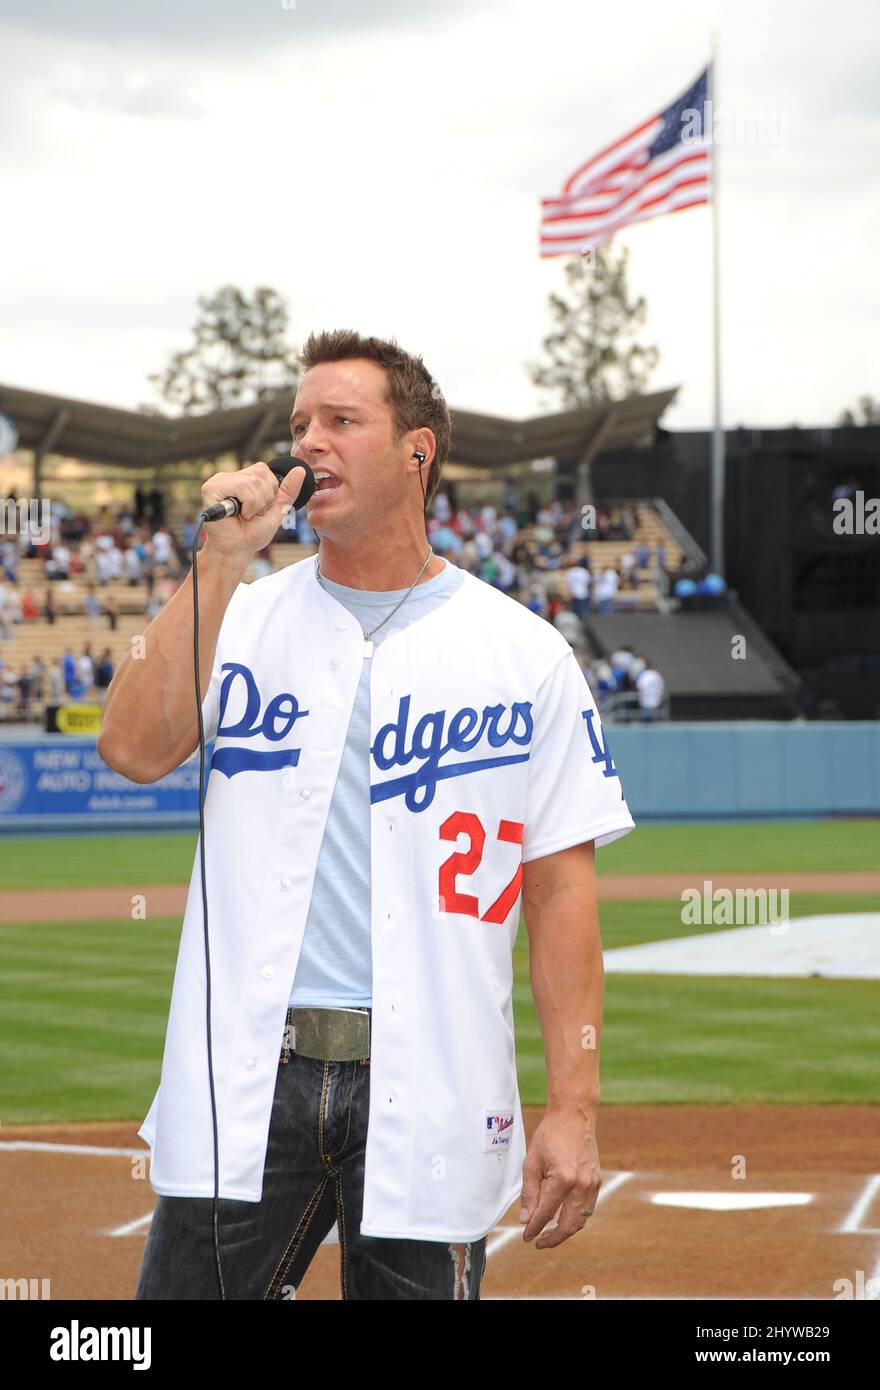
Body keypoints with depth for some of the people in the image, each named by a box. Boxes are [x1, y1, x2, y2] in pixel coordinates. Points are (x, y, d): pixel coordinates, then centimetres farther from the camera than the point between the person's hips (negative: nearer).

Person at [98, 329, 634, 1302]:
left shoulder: (523, 649, 5)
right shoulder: (243, 616, 11)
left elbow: (562, 888, 2)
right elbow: (133, 748, -7)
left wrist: (573, 1109, -6)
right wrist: (220, 561, -7)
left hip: (430, 1097, -1)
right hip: (243, 1089, 1)